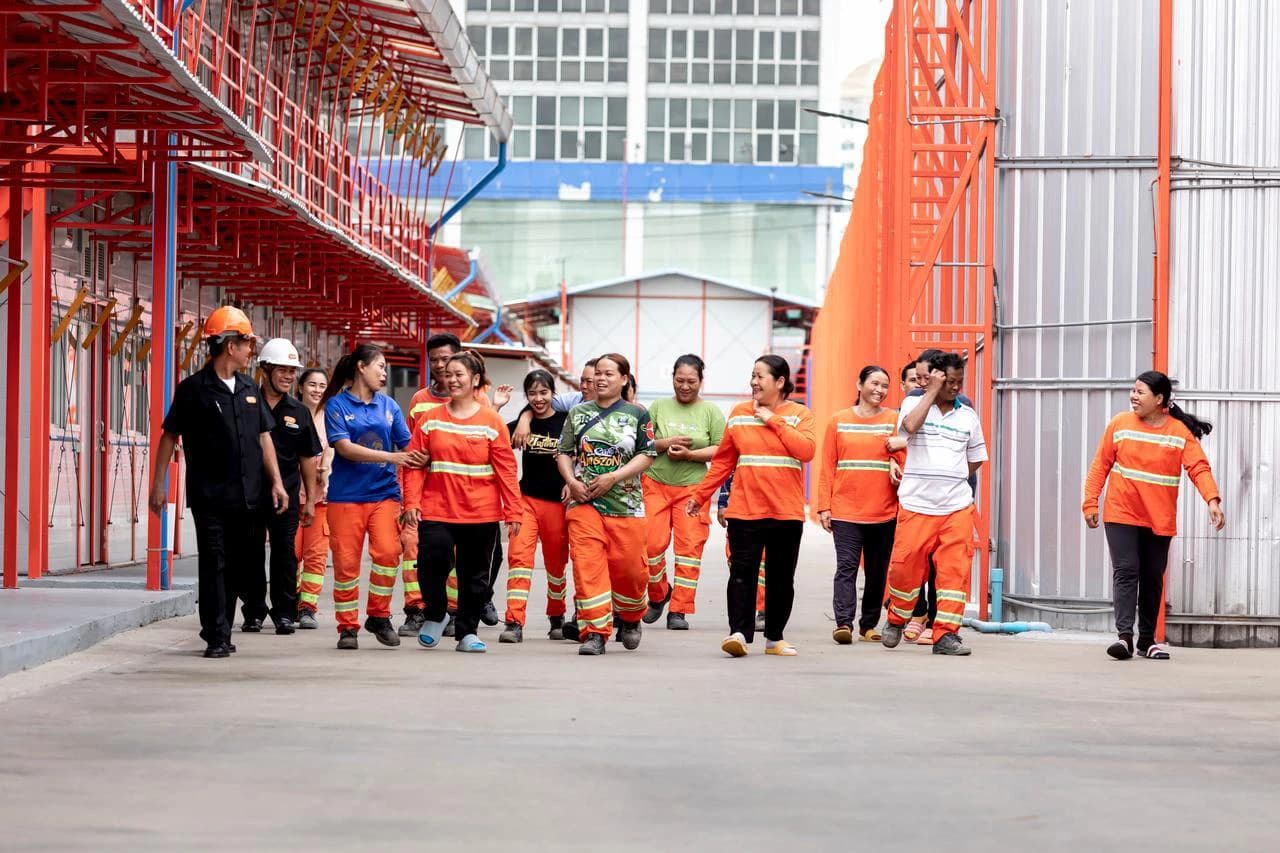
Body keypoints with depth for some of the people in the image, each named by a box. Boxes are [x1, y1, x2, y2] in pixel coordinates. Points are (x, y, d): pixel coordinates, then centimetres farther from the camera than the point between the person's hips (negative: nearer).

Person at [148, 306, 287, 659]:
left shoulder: (249, 391, 15)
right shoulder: (194, 389, -4)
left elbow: (264, 438, 18)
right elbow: (169, 437, -2)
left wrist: (276, 482, 10)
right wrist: (158, 485, -6)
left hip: (246, 497, 6)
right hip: (210, 496, -6)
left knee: (237, 567, 9)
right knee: (214, 565, -7)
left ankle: (218, 630, 19)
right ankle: (217, 636, -5)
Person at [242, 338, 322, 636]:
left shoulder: (299, 412, 8)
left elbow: (308, 458, 12)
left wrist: (310, 499, 9)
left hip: (287, 496, 1)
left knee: (284, 554, 2)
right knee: (252, 554, 4)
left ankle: (284, 612, 9)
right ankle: (254, 612, 13)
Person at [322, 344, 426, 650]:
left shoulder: (388, 405, 11)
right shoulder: (337, 404, -1)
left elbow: (407, 446, 12)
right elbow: (344, 447, -12)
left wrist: (418, 458, -11)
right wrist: (392, 457, -18)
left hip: (384, 493, 3)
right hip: (346, 495, -3)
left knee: (388, 552, -13)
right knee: (346, 562, 0)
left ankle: (379, 617, 5)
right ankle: (347, 627, 11)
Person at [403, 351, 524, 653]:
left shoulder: (491, 421, 2)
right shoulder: (431, 419, 6)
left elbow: (506, 469, -1)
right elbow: (415, 464, 2)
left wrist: (513, 511, -5)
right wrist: (411, 502, -8)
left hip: (481, 513, 0)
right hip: (436, 510, 0)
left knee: (474, 575, 6)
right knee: (433, 563, -14)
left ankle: (467, 632, 19)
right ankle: (435, 615, 12)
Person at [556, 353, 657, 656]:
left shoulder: (637, 414, 3)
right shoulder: (578, 413, 11)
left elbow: (646, 456, -2)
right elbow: (564, 452, 12)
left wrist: (612, 478, -13)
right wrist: (572, 482, -6)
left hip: (625, 503, -1)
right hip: (583, 502, 1)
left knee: (628, 566, 1)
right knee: (587, 565, -10)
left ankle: (629, 619, 30)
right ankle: (594, 632, -9)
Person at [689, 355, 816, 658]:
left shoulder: (800, 414, 3)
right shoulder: (739, 414, 8)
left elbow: (806, 450, -15)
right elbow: (723, 462, 11)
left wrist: (774, 421, -12)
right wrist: (700, 495, 8)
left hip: (786, 511, 0)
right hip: (745, 508, 0)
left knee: (781, 576, 7)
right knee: (742, 571, -11)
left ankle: (775, 638, 17)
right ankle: (739, 633, -16)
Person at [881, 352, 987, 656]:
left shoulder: (968, 415, 14)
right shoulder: (913, 403, 5)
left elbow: (976, 460, 22)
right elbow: (910, 425, -18)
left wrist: (950, 480, 12)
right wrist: (932, 391, -11)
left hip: (957, 506, 3)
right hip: (916, 504, -3)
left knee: (955, 569, -6)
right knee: (905, 566, -1)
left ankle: (945, 634, -3)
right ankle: (896, 621, 23)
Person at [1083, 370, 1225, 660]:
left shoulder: (1181, 431, -3)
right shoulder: (1120, 424, -1)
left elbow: (1199, 467, -12)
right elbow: (1100, 465, 2)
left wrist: (1212, 500, -27)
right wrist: (1090, 503, -3)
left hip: (1159, 520, 1)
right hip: (1121, 515, -1)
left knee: (1153, 579, 10)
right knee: (1126, 572, -12)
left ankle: (1147, 639, 20)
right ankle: (1124, 635, -19)